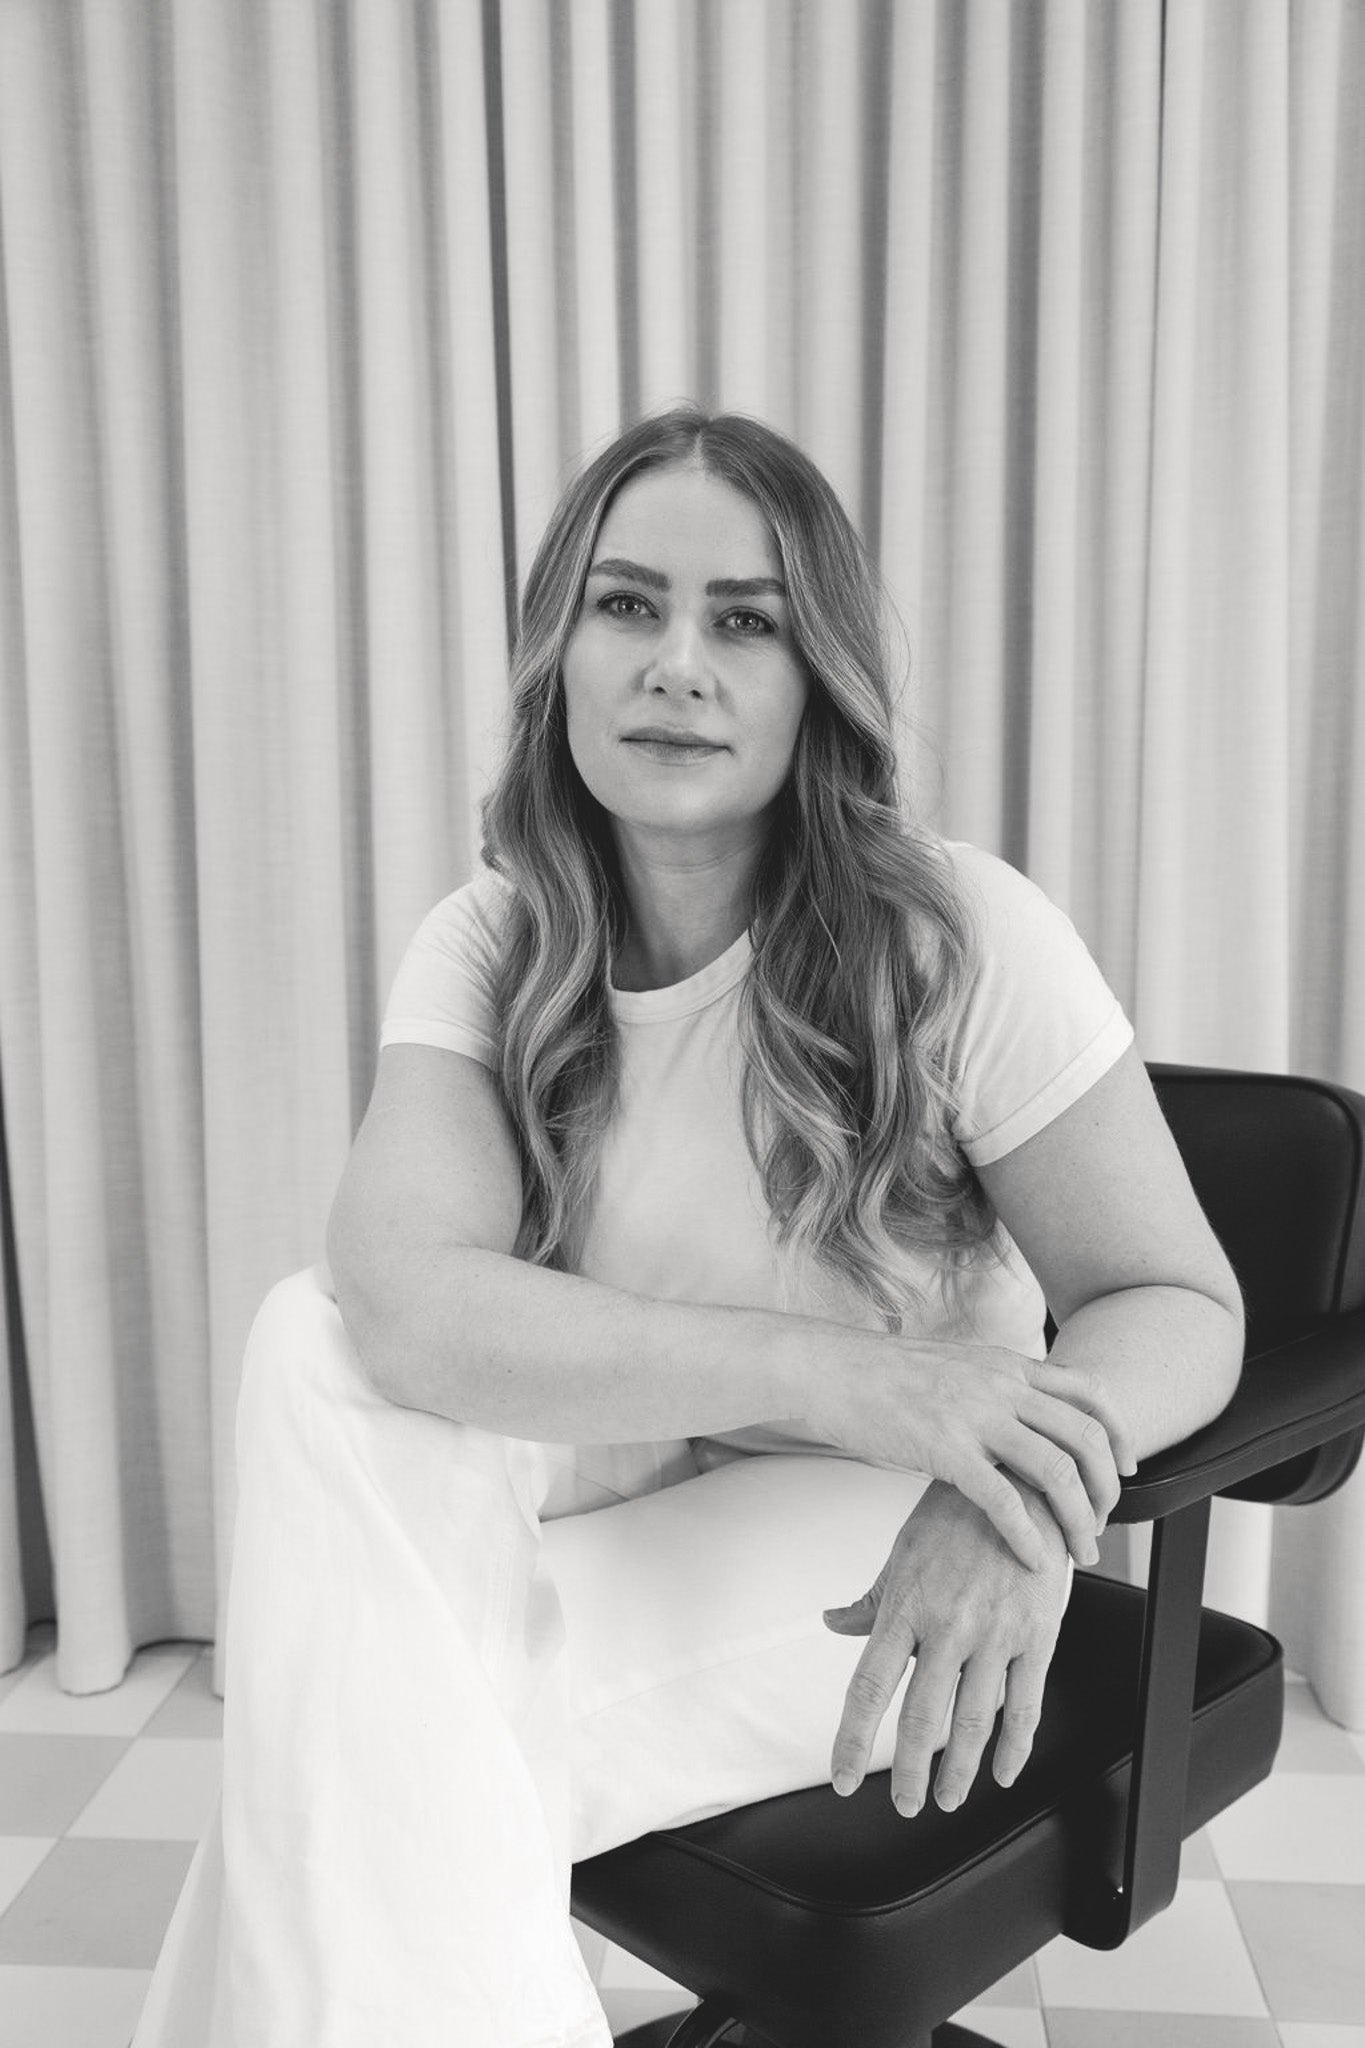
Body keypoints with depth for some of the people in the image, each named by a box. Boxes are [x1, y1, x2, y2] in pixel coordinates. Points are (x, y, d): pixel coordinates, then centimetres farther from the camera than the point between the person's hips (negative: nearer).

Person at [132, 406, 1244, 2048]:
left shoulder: (965, 942, -15)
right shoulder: (490, 944, -8)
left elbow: (1180, 1307, -10)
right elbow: (404, 1298, -24)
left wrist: (1026, 1479, -34)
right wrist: (840, 1376, -37)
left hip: (862, 1552, -3)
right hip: (593, 1518, 4)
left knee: (370, 1749, -28)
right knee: (313, 1339, -26)